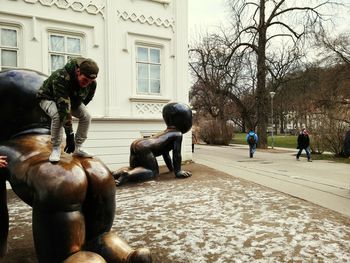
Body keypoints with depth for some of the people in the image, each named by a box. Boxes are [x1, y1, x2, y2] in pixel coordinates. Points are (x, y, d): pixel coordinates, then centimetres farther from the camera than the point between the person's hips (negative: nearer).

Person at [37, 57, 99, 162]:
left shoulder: (92, 83, -25)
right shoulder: (61, 77, -44)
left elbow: (87, 98, -4)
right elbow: (63, 107, -47)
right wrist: (69, 134, -47)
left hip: (71, 98, 5)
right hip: (48, 98, -5)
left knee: (86, 117, -16)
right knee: (58, 115, -35)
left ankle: (78, 148, -1)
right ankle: (56, 149, -16)